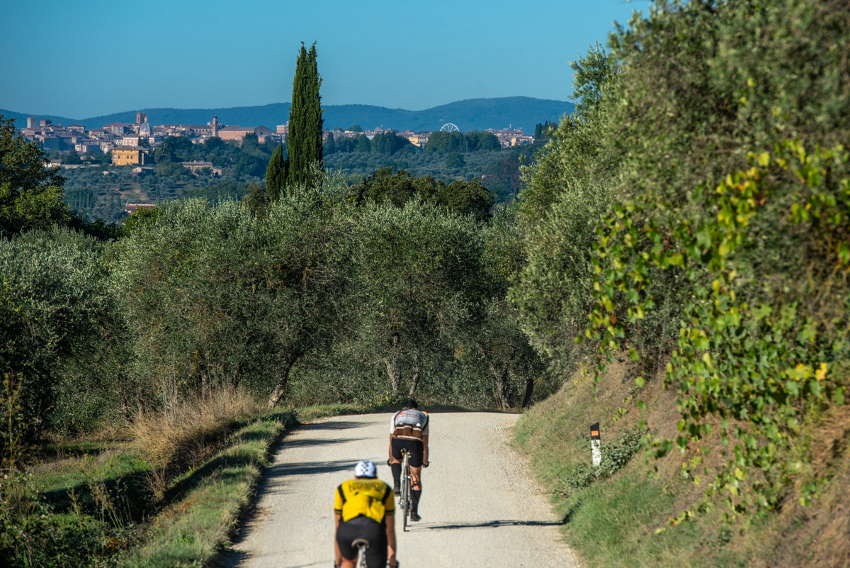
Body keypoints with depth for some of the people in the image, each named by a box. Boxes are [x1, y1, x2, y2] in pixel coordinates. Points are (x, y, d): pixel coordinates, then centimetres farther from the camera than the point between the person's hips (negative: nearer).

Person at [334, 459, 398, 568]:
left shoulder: (344, 487, 34)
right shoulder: (385, 489, 33)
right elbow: (390, 529, 37)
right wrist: (392, 559, 48)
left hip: (349, 526, 1)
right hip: (374, 528, -1)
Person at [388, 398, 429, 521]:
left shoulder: (396, 415, 33)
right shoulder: (423, 416, 31)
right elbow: (425, 440, 28)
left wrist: (390, 458, 43)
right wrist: (425, 459, 34)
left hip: (398, 441, 1)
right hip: (415, 442, -1)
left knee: (396, 459, 37)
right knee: (416, 479, 11)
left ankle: (396, 486, 15)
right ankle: (414, 512, 7)